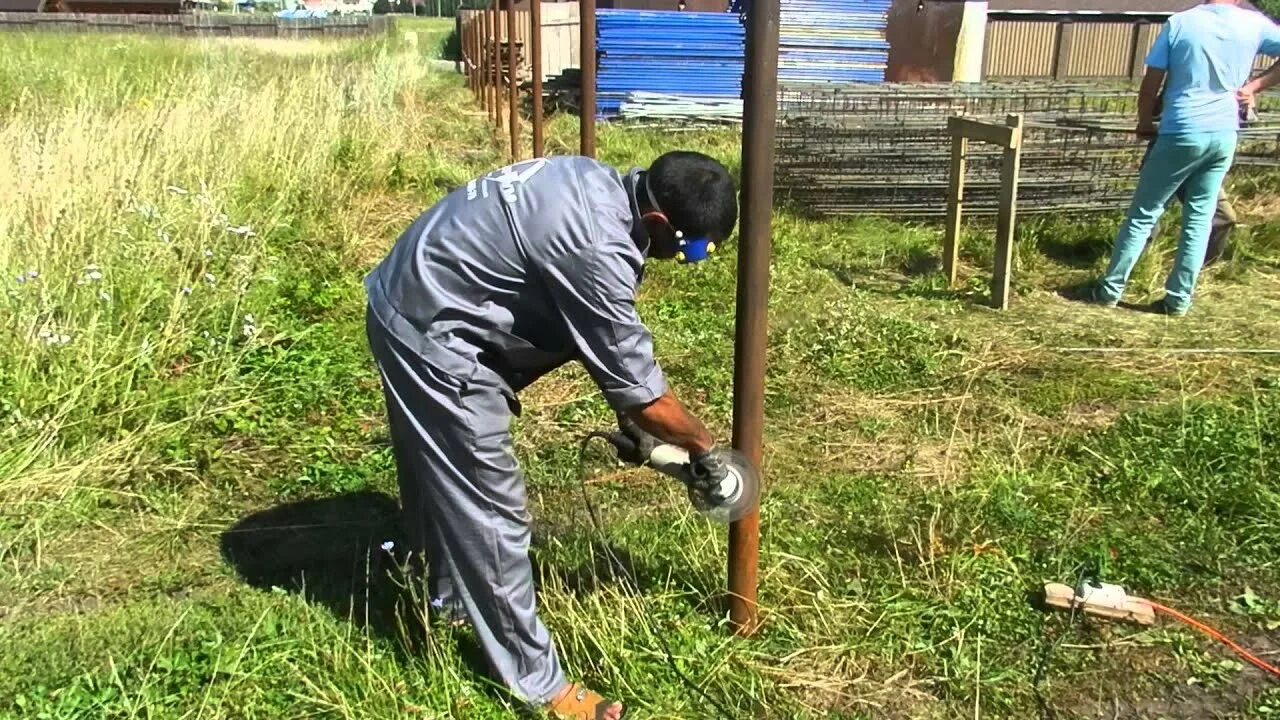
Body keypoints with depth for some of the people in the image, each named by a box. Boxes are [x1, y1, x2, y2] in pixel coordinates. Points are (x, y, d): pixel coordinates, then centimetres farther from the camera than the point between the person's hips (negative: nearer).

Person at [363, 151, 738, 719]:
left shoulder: (597, 184, 1)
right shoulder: (598, 252, -28)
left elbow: (600, 336, 13)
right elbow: (639, 389, -18)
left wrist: (627, 415, 15)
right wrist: (704, 448, -1)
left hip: (412, 303, 10)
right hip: (431, 333, -10)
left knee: (442, 475, 26)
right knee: (488, 507, -2)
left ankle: (450, 601, 48)